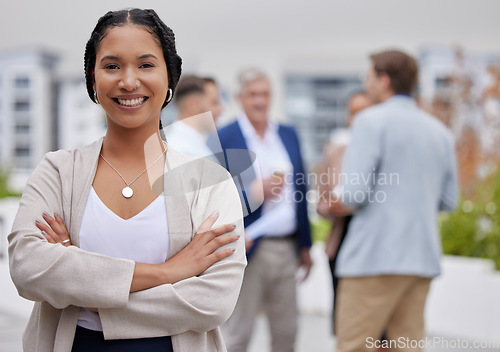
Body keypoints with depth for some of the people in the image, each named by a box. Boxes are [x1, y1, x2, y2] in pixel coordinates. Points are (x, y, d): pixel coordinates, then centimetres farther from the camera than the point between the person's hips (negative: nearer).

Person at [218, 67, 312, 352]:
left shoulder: (288, 135, 11)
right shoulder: (224, 139, -6)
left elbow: (300, 191, 15)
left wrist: (305, 245, 15)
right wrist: (255, 192, -23)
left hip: (287, 249, 5)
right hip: (249, 250, -5)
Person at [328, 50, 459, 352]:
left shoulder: (373, 120, -7)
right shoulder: (440, 131, 14)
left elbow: (354, 192, -14)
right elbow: (448, 200, 17)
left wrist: (343, 202, 6)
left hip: (376, 256, -7)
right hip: (423, 258, 7)